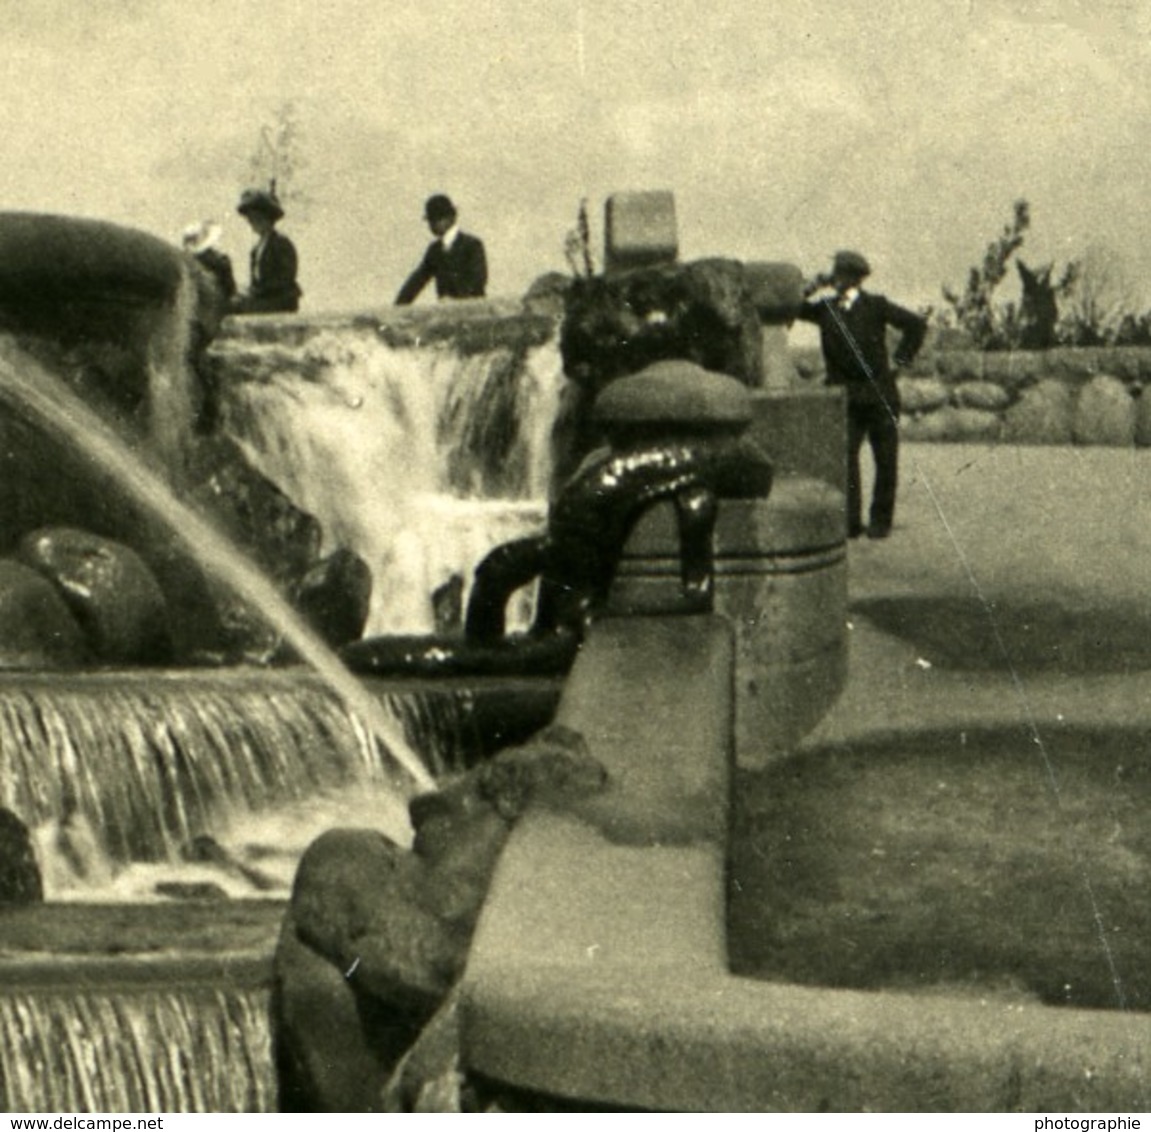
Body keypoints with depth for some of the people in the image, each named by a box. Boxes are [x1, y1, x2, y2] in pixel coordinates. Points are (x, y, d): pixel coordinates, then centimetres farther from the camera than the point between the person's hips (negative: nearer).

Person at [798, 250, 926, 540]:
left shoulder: (875, 305, -1)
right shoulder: (825, 308, 5)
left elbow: (916, 325, 4)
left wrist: (900, 361, 0)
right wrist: (812, 288, -8)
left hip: (879, 393, -1)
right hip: (845, 396, 1)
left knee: (886, 460, 4)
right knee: (844, 456, -10)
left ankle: (880, 520, 15)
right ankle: (850, 522, -6)